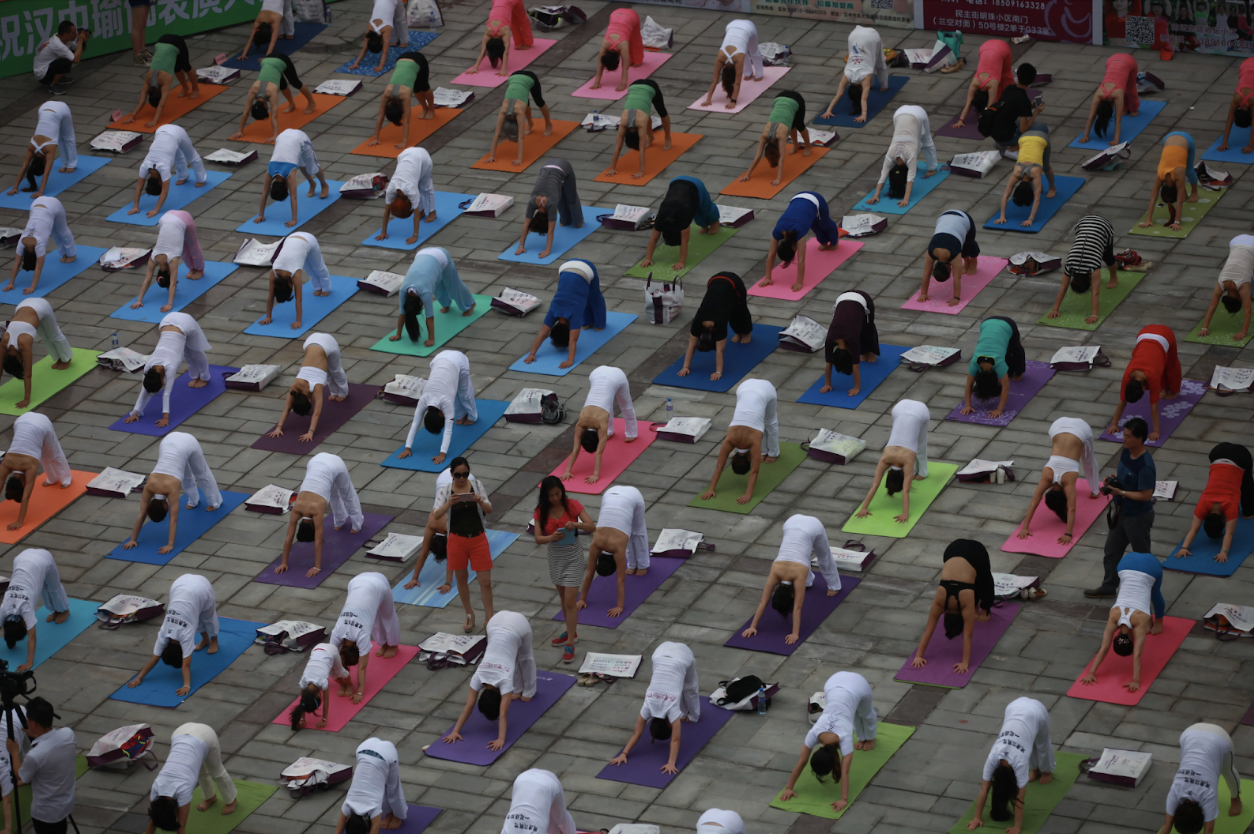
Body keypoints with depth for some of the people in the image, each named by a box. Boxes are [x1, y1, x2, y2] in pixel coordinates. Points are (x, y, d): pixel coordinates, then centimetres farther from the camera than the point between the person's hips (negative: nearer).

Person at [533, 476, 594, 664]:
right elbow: (538, 538, -13)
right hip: (555, 555, 4)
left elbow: (592, 527, -19)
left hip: (573, 556, -4)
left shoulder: (572, 505, -16)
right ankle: (571, 632, 38)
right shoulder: (541, 511, -8)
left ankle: (570, 644, -2)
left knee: (570, 602, -7)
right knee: (563, 597, 20)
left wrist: (577, 524, -38)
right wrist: (551, 537, -34)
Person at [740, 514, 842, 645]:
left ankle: (834, 585, 51)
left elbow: (797, 607, -29)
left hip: (812, 526, -3)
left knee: (824, 557, 26)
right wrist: (752, 626, -23)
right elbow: (763, 602, -21)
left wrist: (795, 634, -31)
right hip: (793, 523, 3)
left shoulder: (798, 574, -31)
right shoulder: (775, 572, -23)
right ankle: (808, 580, 55)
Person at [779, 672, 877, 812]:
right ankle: (862, 737, 61)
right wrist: (788, 788, -21)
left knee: (865, 713, 30)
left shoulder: (844, 738, -32)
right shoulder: (814, 733, -25)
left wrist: (844, 799, -39)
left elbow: (845, 772, -35)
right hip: (835, 682, 2)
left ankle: (870, 737, 62)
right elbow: (801, 762, -21)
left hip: (857, 684, -2)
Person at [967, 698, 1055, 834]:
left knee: (1041, 742, 25)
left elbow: (1020, 797, -26)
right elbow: (983, 790, -18)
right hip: (1015, 707, 2)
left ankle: (1047, 770, 53)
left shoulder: (1019, 761, -31)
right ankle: (1035, 769, 52)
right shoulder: (993, 758, -24)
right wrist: (977, 817, -16)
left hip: (1035, 710, -2)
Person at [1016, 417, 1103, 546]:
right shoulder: (1047, 475, -22)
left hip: (1081, 428, -1)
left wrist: (1068, 534, -34)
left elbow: (1072, 509, -30)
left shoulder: (1068, 478, -28)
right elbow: (1034, 503, -23)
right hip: (1059, 425, 1)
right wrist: (1025, 527, -28)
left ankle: (1095, 490, 50)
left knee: (1088, 461, 26)